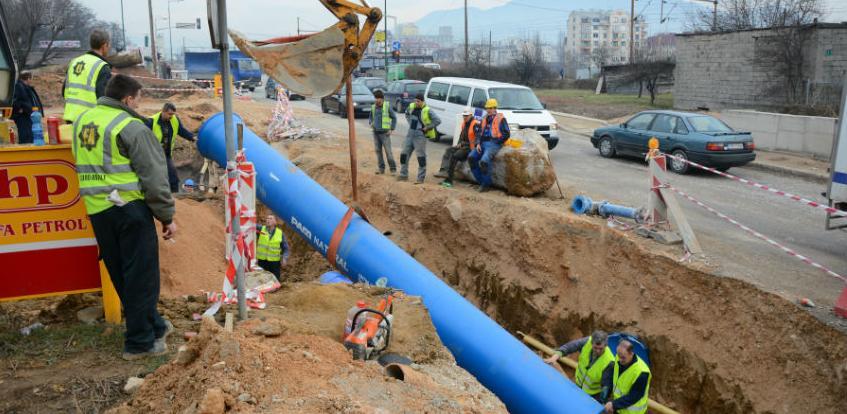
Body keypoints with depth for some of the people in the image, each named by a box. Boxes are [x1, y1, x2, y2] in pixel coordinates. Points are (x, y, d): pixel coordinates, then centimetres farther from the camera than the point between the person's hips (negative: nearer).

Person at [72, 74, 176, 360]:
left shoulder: (82, 121, 13)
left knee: (122, 275, 15)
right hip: (130, 208, -8)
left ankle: (153, 325, 30)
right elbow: (154, 177, -12)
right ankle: (140, 341, 8)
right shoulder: (131, 127, -11)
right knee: (140, 275, 2)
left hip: (96, 209, 8)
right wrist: (167, 216, -6)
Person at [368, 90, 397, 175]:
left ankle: (393, 169, 0)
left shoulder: (387, 106, -5)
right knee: (378, 150, 7)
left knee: (388, 151, -7)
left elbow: (394, 117, 0)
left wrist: (391, 129, -5)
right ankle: (381, 168, 16)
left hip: (385, 132, -5)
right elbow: (370, 117, 22)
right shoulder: (373, 107, 8)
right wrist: (371, 122, 0)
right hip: (376, 132, 5)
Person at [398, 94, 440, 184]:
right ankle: (403, 175, 20)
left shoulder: (427, 111, -12)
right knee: (404, 154, 8)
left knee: (421, 156, -4)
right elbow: (407, 113, 29)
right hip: (410, 134, 6)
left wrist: (427, 127, -11)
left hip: (420, 135, -6)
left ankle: (421, 178, 3)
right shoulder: (411, 106, 6)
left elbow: (438, 120, -12)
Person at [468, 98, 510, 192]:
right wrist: (478, 144, 4)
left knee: (484, 161, -30)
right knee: (471, 157, -14)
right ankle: (481, 181, -5)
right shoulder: (485, 119, 19)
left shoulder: (500, 119, -1)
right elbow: (480, 133, 20)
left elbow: (506, 134, -5)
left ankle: (486, 184, -13)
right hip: (483, 143, 7)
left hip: (494, 144, -7)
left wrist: (496, 142, -9)